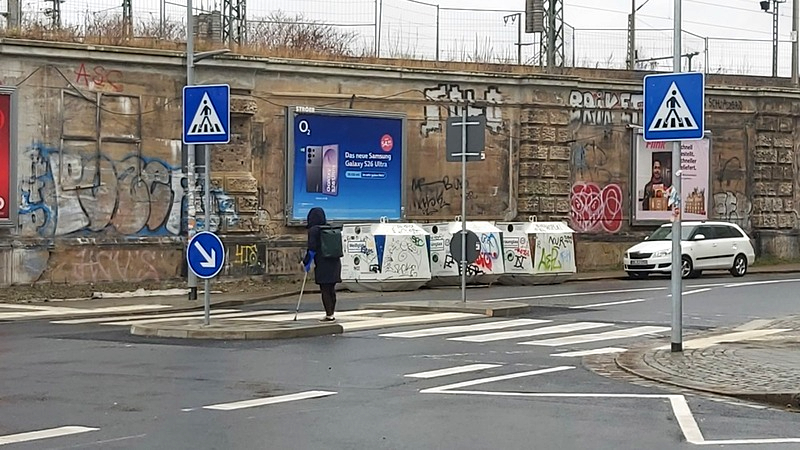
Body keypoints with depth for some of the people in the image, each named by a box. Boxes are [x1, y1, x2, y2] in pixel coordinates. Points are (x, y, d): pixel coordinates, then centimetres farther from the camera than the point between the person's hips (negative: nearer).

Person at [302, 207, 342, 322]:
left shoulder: (314, 230, -8)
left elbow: (312, 249, -12)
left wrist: (306, 263, -2)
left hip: (323, 264, -7)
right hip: (335, 262, 7)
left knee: (325, 290, -3)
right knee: (331, 289, 12)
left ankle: (329, 315, -4)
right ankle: (332, 313, 16)